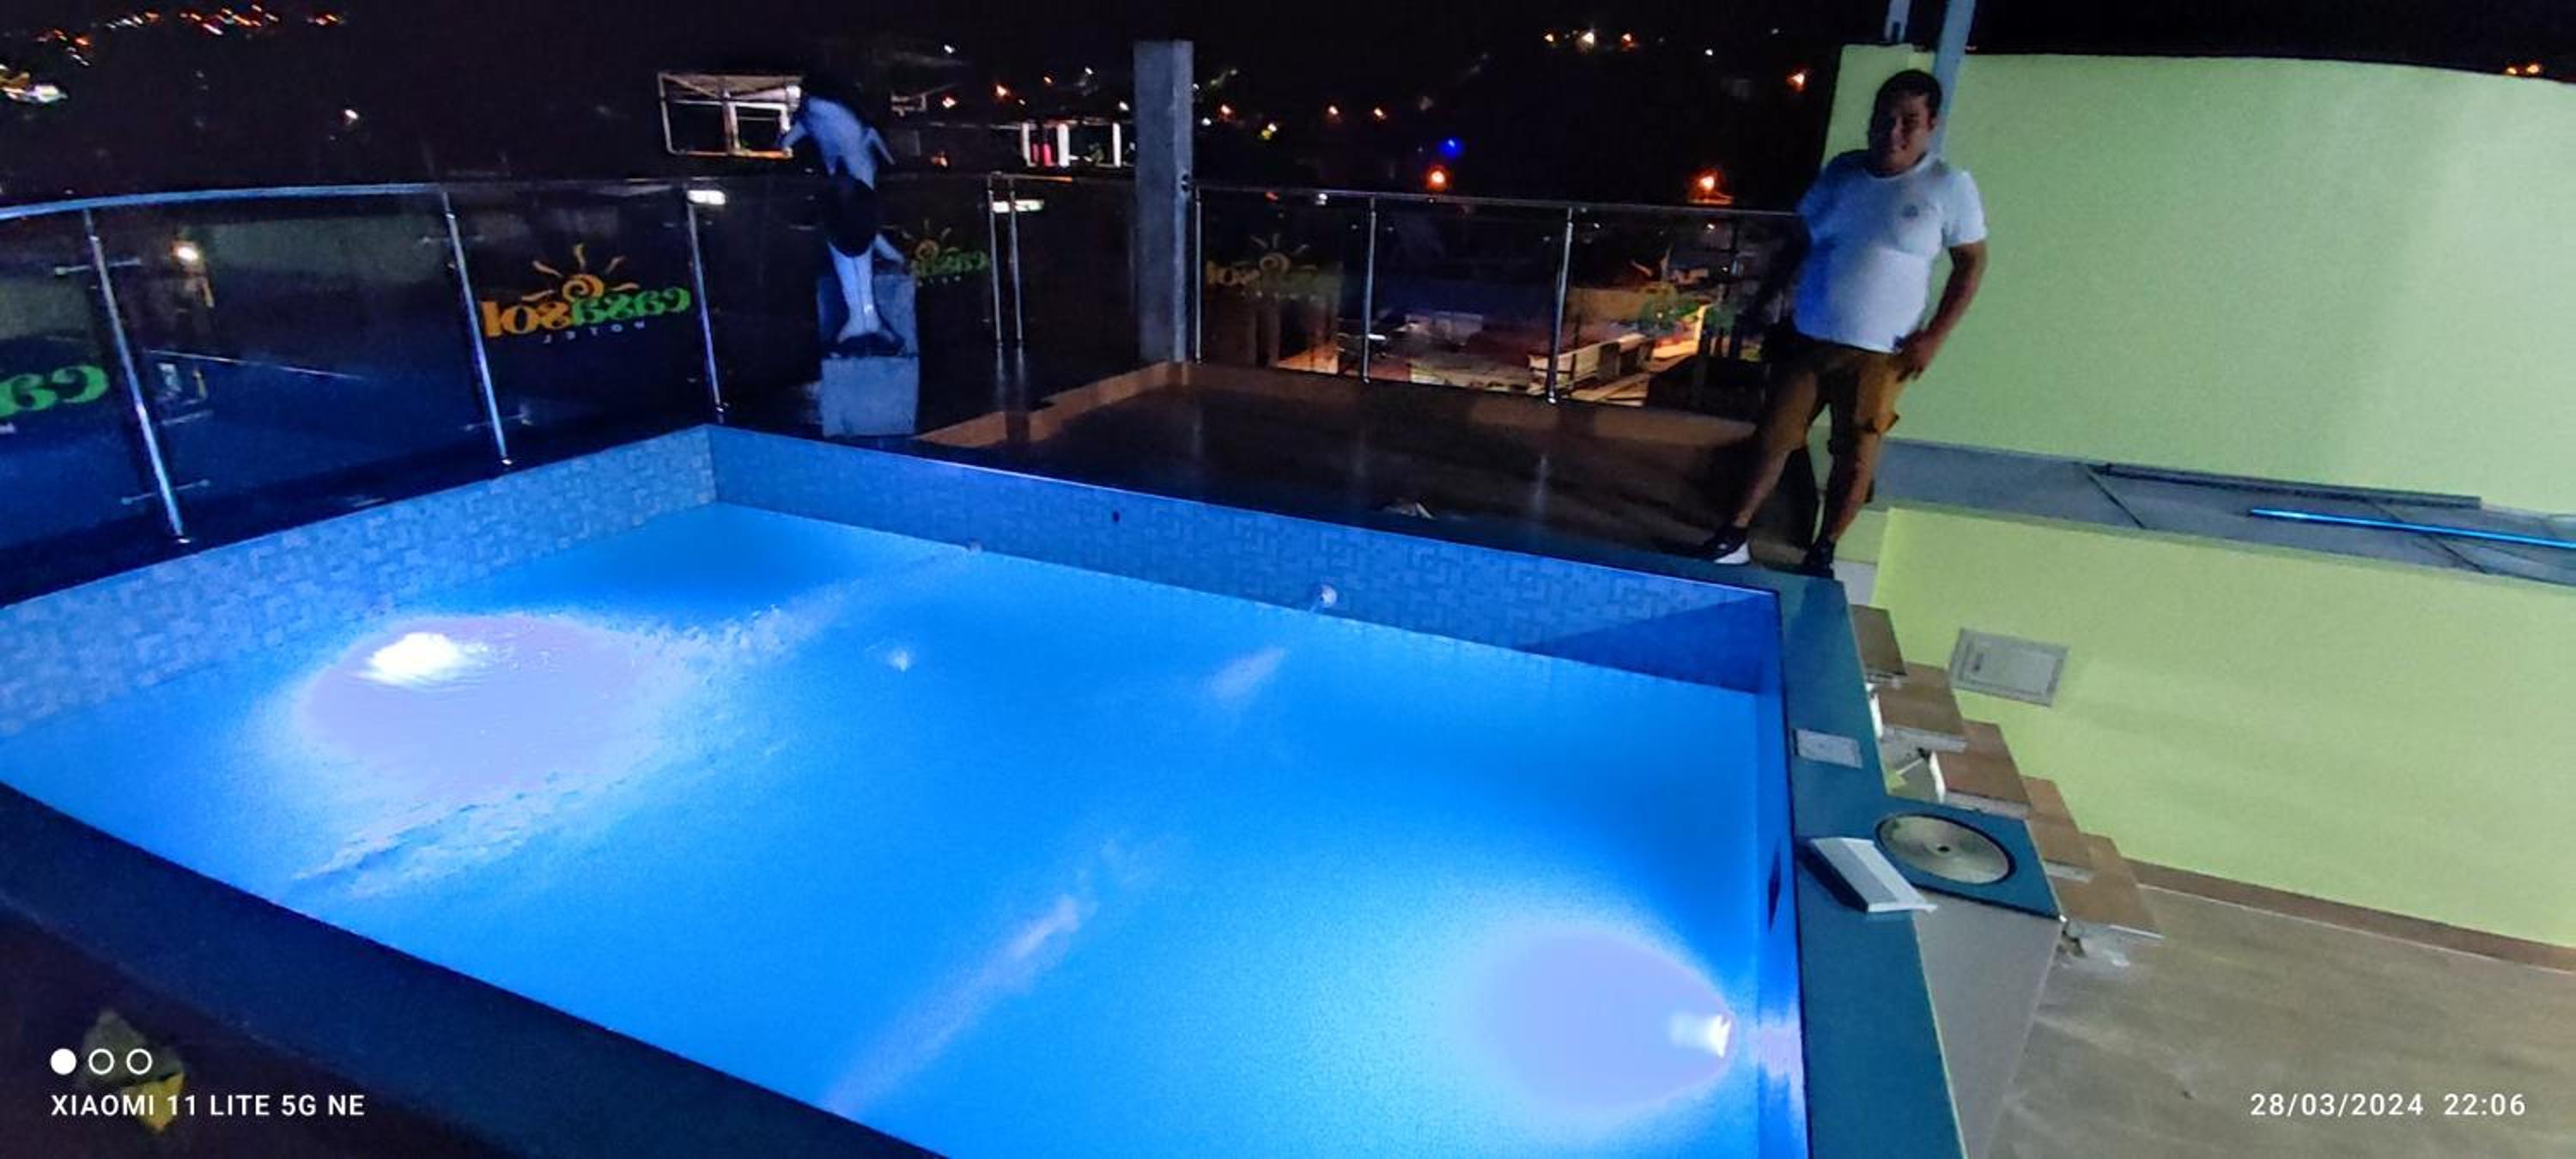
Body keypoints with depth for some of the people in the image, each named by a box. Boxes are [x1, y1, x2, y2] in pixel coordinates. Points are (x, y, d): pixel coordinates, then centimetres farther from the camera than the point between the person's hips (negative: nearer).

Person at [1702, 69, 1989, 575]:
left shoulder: (1949, 186, -5)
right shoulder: (1842, 171, 5)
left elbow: (1971, 262, 0)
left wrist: (1934, 335, -8)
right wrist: (1766, 298, 8)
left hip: (1876, 353, -3)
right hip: (1806, 339, 3)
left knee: (1856, 457, 3)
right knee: (1773, 438, 5)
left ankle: (1823, 554, 19)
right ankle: (1733, 535, 16)